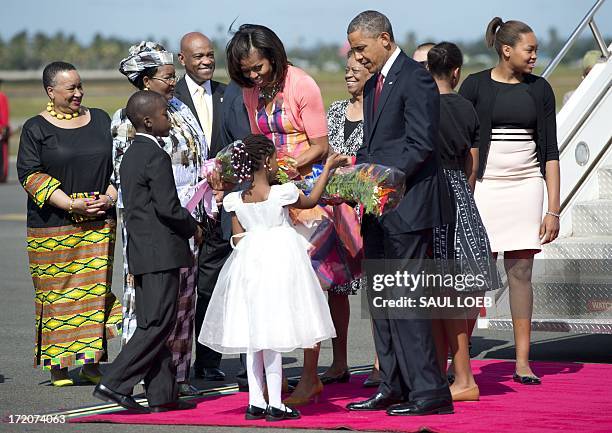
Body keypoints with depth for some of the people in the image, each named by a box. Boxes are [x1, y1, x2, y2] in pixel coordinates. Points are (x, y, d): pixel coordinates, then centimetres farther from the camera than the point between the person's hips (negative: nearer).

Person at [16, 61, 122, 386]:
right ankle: (58, 366, 5)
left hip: (99, 224, 3)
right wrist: (72, 204, -15)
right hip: (52, 227, -3)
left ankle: (92, 362, 4)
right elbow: (30, 175, -7)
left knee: (97, 289, -1)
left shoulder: (100, 121, 12)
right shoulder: (35, 129, 0)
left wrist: (109, 198, -4)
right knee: (56, 292, -2)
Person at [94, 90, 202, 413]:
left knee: (153, 325, 10)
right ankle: (114, 383, -11)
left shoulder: (131, 155, 15)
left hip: (141, 251, 10)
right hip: (161, 253, -10)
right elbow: (168, 207, -20)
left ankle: (162, 395, 13)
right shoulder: (156, 157, -14)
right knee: (158, 324, -7)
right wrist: (193, 227, -2)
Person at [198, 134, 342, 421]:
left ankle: (256, 403, 12)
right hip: (279, 262, -4)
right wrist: (328, 168, 17)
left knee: (253, 335, 11)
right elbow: (311, 201, 7)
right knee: (273, 335, -2)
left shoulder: (236, 201, 0)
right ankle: (275, 405, -1)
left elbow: (237, 238, 5)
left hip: (249, 264, 4)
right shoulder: (282, 193, -11)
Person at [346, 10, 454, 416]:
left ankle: (429, 391, -8)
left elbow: (420, 145, -17)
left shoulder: (415, 78, -11)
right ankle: (394, 387, 17)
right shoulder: (373, 85, 18)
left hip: (408, 204, -10)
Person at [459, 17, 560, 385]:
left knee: (521, 272, 3)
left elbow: (550, 151, 5)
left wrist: (554, 209, 0)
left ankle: (523, 361, 7)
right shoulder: (475, 86, -2)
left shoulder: (539, 89, 6)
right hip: (484, 186, -2)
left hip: (526, 186, 2)